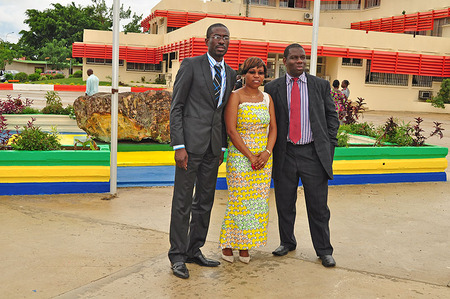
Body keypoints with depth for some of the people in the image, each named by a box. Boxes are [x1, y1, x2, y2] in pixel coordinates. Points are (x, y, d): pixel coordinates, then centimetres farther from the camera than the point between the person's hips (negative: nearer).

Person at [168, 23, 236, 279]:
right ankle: (178, 255, 10)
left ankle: (195, 250, 24)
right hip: (191, 142, -6)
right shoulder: (191, 65, -4)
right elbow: (176, 107, -7)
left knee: (205, 200, 12)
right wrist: (179, 146, -14)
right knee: (183, 201, -1)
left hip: (213, 147, 6)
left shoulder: (230, 74, 13)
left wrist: (223, 146, 12)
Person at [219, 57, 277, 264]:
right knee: (239, 200, -3)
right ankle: (227, 244, 14)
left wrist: (267, 152, -8)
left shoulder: (267, 98, 11)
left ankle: (244, 246, 15)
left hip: (263, 158, 5)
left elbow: (273, 128, 9)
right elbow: (231, 130, -11)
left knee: (257, 202, 5)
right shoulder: (235, 97, -5)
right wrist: (250, 156, -15)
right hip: (239, 156, -5)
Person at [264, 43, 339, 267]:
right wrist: (268, 151, 1)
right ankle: (287, 242, 30)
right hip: (285, 154, 1)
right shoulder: (272, 88, 5)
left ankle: (324, 250, 17)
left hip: (314, 153, 0)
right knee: (284, 203, 10)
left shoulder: (320, 85, 6)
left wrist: (330, 147, 1)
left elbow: (331, 116, 9)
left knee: (318, 205, 4)